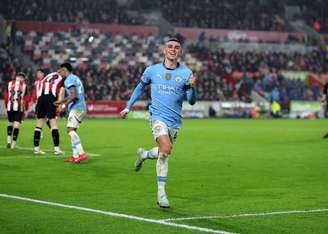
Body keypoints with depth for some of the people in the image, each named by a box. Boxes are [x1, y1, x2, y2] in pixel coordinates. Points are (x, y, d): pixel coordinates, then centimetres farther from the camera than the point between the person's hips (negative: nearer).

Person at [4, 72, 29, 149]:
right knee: (16, 125, -1)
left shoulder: (10, 84, 8)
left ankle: (9, 140, 9)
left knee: (10, 123, 20)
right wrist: (25, 110, 10)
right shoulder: (24, 86, 2)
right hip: (19, 108, -3)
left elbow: (6, 96, 9)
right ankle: (13, 144, -4)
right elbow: (26, 99, 2)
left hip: (10, 107, 3)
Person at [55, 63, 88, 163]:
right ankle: (75, 156, 9)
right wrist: (61, 101, 38)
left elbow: (74, 95, -20)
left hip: (76, 107, -10)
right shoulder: (75, 78, 22)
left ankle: (81, 153, -26)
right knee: (72, 130, 11)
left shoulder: (69, 80, -9)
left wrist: (64, 105, -12)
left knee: (70, 129, -17)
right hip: (81, 107, 10)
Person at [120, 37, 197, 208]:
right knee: (166, 149, -24)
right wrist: (128, 107, 21)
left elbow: (191, 101, -3)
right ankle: (161, 193, -12)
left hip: (175, 121, 3)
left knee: (164, 153, 11)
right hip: (158, 116, -3)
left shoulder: (186, 73, 1)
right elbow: (140, 87, 21)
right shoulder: (152, 70, 3)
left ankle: (144, 155, 45)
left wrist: (192, 87, -23)